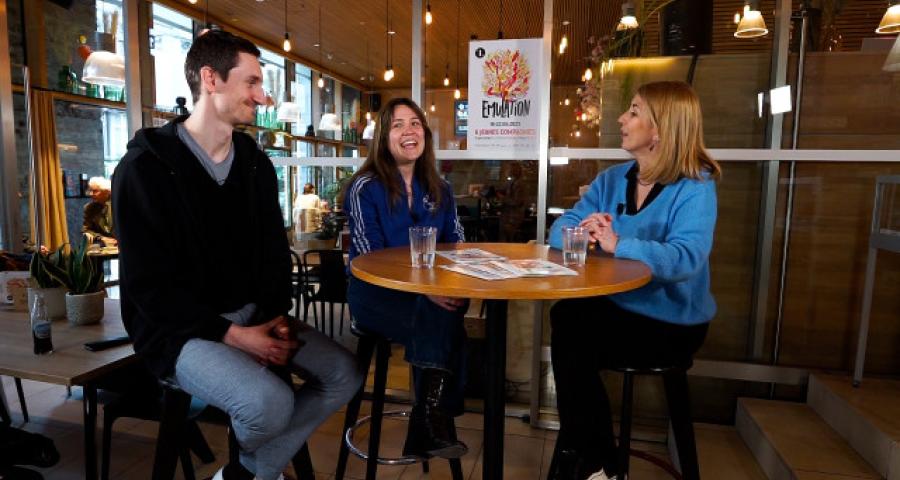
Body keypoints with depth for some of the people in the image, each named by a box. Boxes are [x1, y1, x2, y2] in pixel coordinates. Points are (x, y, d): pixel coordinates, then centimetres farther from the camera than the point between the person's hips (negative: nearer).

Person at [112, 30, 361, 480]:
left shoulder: (255, 163, 7)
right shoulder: (144, 168, -13)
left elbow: (275, 252, 8)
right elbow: (149, 287, -16)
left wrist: (276, 317, -8)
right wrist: (234, 336, -21)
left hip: (252, 314, 6)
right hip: (180, 328, -6)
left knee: (345, 373, -8)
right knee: (271, 402, -29)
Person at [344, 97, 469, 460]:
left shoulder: (438, 189, 11)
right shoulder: (365, 187, -3)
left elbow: (457, 248, 10)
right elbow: (370, 260, -11)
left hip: (432, 293, 4)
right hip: (377, 294, -3)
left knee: (445, 319, -31)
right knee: (438, 322, -31)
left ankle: (428, 429, -15)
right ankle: (437, 424, -12)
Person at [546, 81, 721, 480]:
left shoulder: (695, 188, -12)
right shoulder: (611, 179, 6)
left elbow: (685, 258, -29)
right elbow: (559, 230, -1)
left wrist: (618, 244, -38)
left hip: (671, 323, -5)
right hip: (615, 306, 5)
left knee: (570, 333, -22)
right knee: (564, 319, -24)